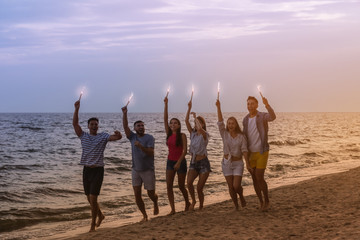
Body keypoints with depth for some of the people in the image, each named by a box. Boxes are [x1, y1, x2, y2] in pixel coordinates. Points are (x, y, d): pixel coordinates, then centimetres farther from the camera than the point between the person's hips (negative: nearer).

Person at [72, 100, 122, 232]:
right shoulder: (83, 136, 7)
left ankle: (93, 224, 1)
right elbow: (75, 123, -4)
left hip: (98, 170, -4)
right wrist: (76, 109, -14)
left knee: (93, 198, -10)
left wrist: (118, 134, -39)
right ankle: (100, 215, 39)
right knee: (89, 198, 13)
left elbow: (117, 137, -15)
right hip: (86, 170, 4)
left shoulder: (103, 136, -1)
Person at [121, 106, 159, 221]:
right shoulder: (133, 137, 4)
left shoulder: (149, 138, -8)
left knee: (151, 193, 5)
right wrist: (124, 114, -22)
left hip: (148, 170, -3)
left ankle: (155, 204, 39)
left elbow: (150, 153, -20)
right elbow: (125, 126, -10)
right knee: (137, 194, -1)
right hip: (135, 170, 3)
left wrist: (140, 146, -34)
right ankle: (144, 215, 13)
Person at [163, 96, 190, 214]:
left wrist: (179, 162, -24)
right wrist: (166, 104, -7)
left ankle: (187, 203, 32)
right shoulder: (168, 134, 4)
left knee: (181, 186, 6)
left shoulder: (182, 136, -8)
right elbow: (165, 119, -2)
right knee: (169, 186, -6)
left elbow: (185, 150, -14)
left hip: (180, 162, -4)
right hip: (170, 161, 4)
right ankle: (172, 209, -2)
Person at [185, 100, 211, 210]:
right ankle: (193, 200, 4)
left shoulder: (204, 135, -7)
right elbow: (186, 121, -2)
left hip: (203, 163, -4)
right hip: (193, 162, 4)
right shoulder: (193, 133, 9)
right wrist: (189, 108, -9)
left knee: (199, 188, -4)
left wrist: (195, 117, -18)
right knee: (189, 182, -20)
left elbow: (200, 129, -31)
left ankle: (201, 206, 19)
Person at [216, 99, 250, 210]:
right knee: (231, 187, 4)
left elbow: (244, 151, -7)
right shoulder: (224, 134, 0)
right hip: (226, 163, 2)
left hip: (238, 163, -2)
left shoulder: (241, 136, -3)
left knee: (236, 186, -12)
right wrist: (218, 107, -19)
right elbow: (220, 122, -10)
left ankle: (241, 197, 21)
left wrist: (247, 164, -15)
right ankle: (236, 206, 20)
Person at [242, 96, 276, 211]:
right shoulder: (245, 120, 8)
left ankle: (267, 200, 10)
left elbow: (273, 117, -34)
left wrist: (267, 105, -52)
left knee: (259, 178, -10)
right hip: (250, 153, 5)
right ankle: (261, 202, 22)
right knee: (254, 179, 7)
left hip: (262, 152, -5)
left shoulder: (262, 116, -10)